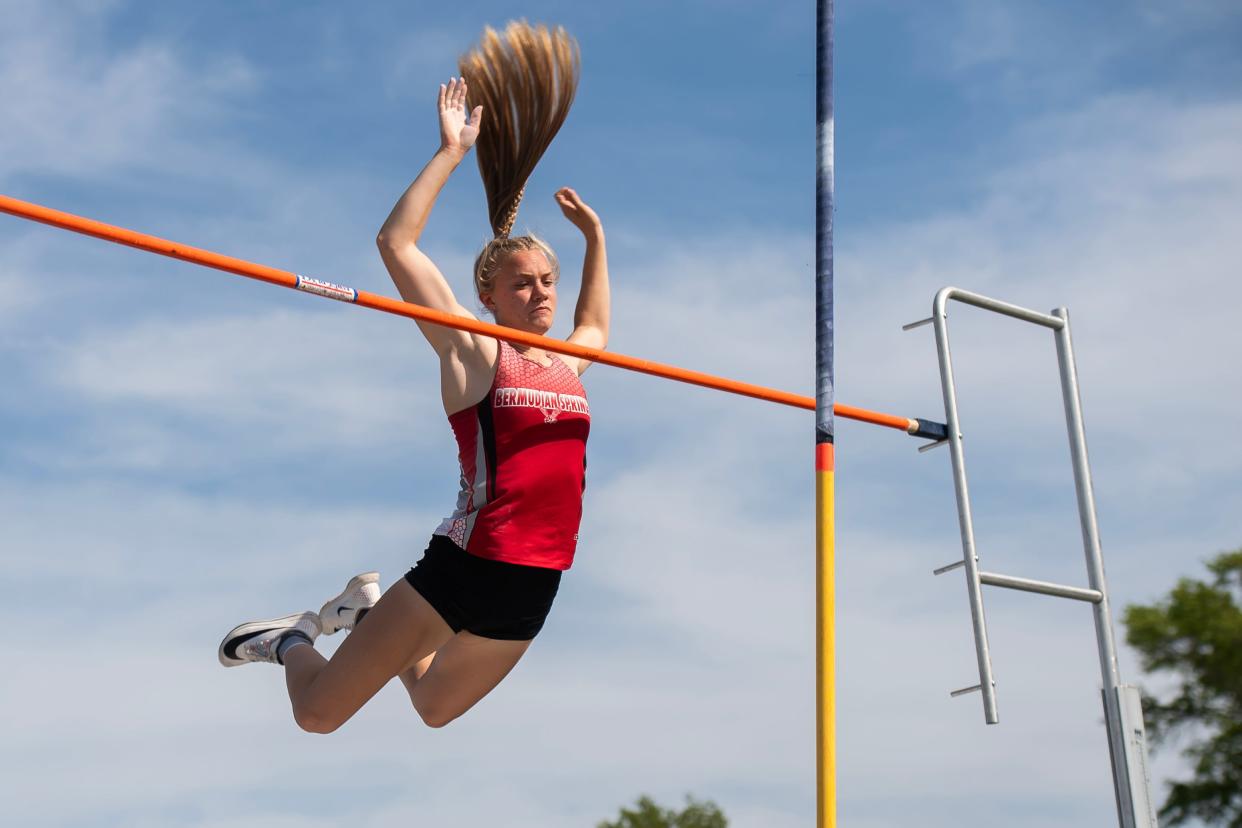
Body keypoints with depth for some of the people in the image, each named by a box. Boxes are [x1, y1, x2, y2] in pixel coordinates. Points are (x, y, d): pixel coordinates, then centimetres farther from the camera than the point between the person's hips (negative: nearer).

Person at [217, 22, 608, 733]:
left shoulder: (567, 364, 13)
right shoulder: (473, 353, -5)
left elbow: (596, 325, 38)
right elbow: (397, 244, -14)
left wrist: (595, 236, 31)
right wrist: (453, 151, -12)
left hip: (532, 590, 6)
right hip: (464, 567, -6)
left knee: (435, 710, 24)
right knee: (318, 714, 1)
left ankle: (371, 609, 46)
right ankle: (294, 640, 33)